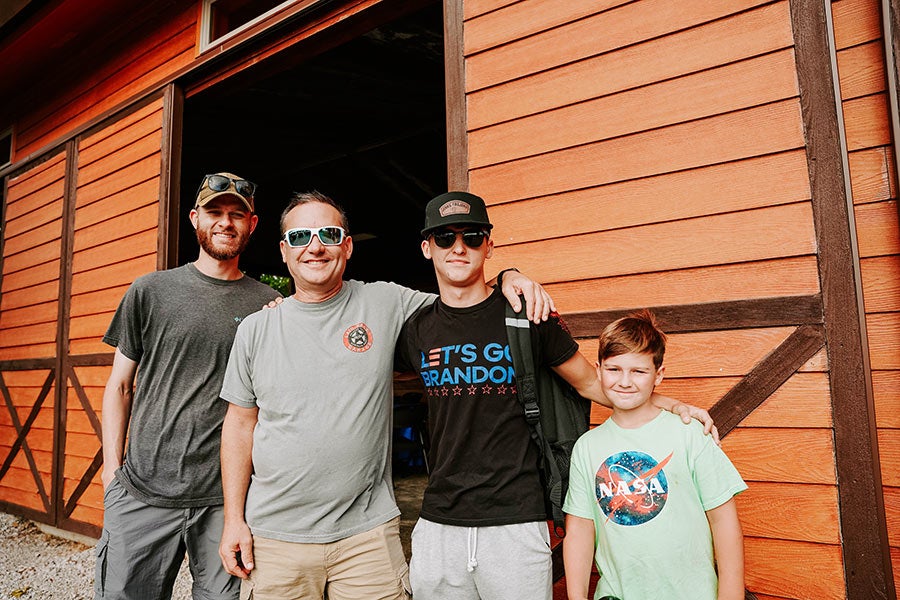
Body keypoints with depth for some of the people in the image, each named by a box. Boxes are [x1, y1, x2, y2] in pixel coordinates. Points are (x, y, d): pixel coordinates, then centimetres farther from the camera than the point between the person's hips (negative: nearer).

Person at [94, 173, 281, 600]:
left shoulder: (270, 305, 4)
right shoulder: (151, 291, 6)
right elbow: (120, 386, 9)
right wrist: (112, 467, 4)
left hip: (227, 499, 0)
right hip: (142, 491, 1)